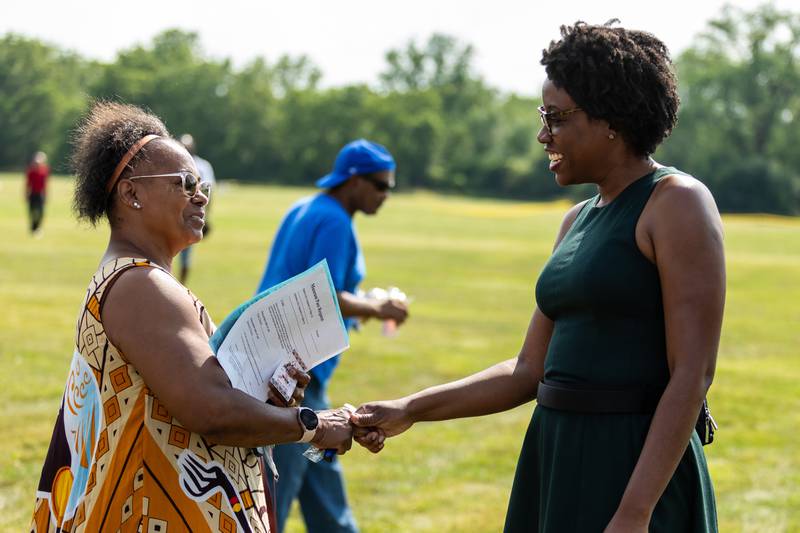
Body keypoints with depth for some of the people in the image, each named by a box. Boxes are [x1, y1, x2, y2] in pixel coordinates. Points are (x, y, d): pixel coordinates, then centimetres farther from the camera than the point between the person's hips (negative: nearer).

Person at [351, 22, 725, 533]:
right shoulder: (579, 221, 14)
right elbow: (530, 370, 16)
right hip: (557, 463, 8)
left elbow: (693, 374, -17)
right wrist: (411, 410, 9)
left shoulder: (678, 202, -10)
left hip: (638, 472, -8)